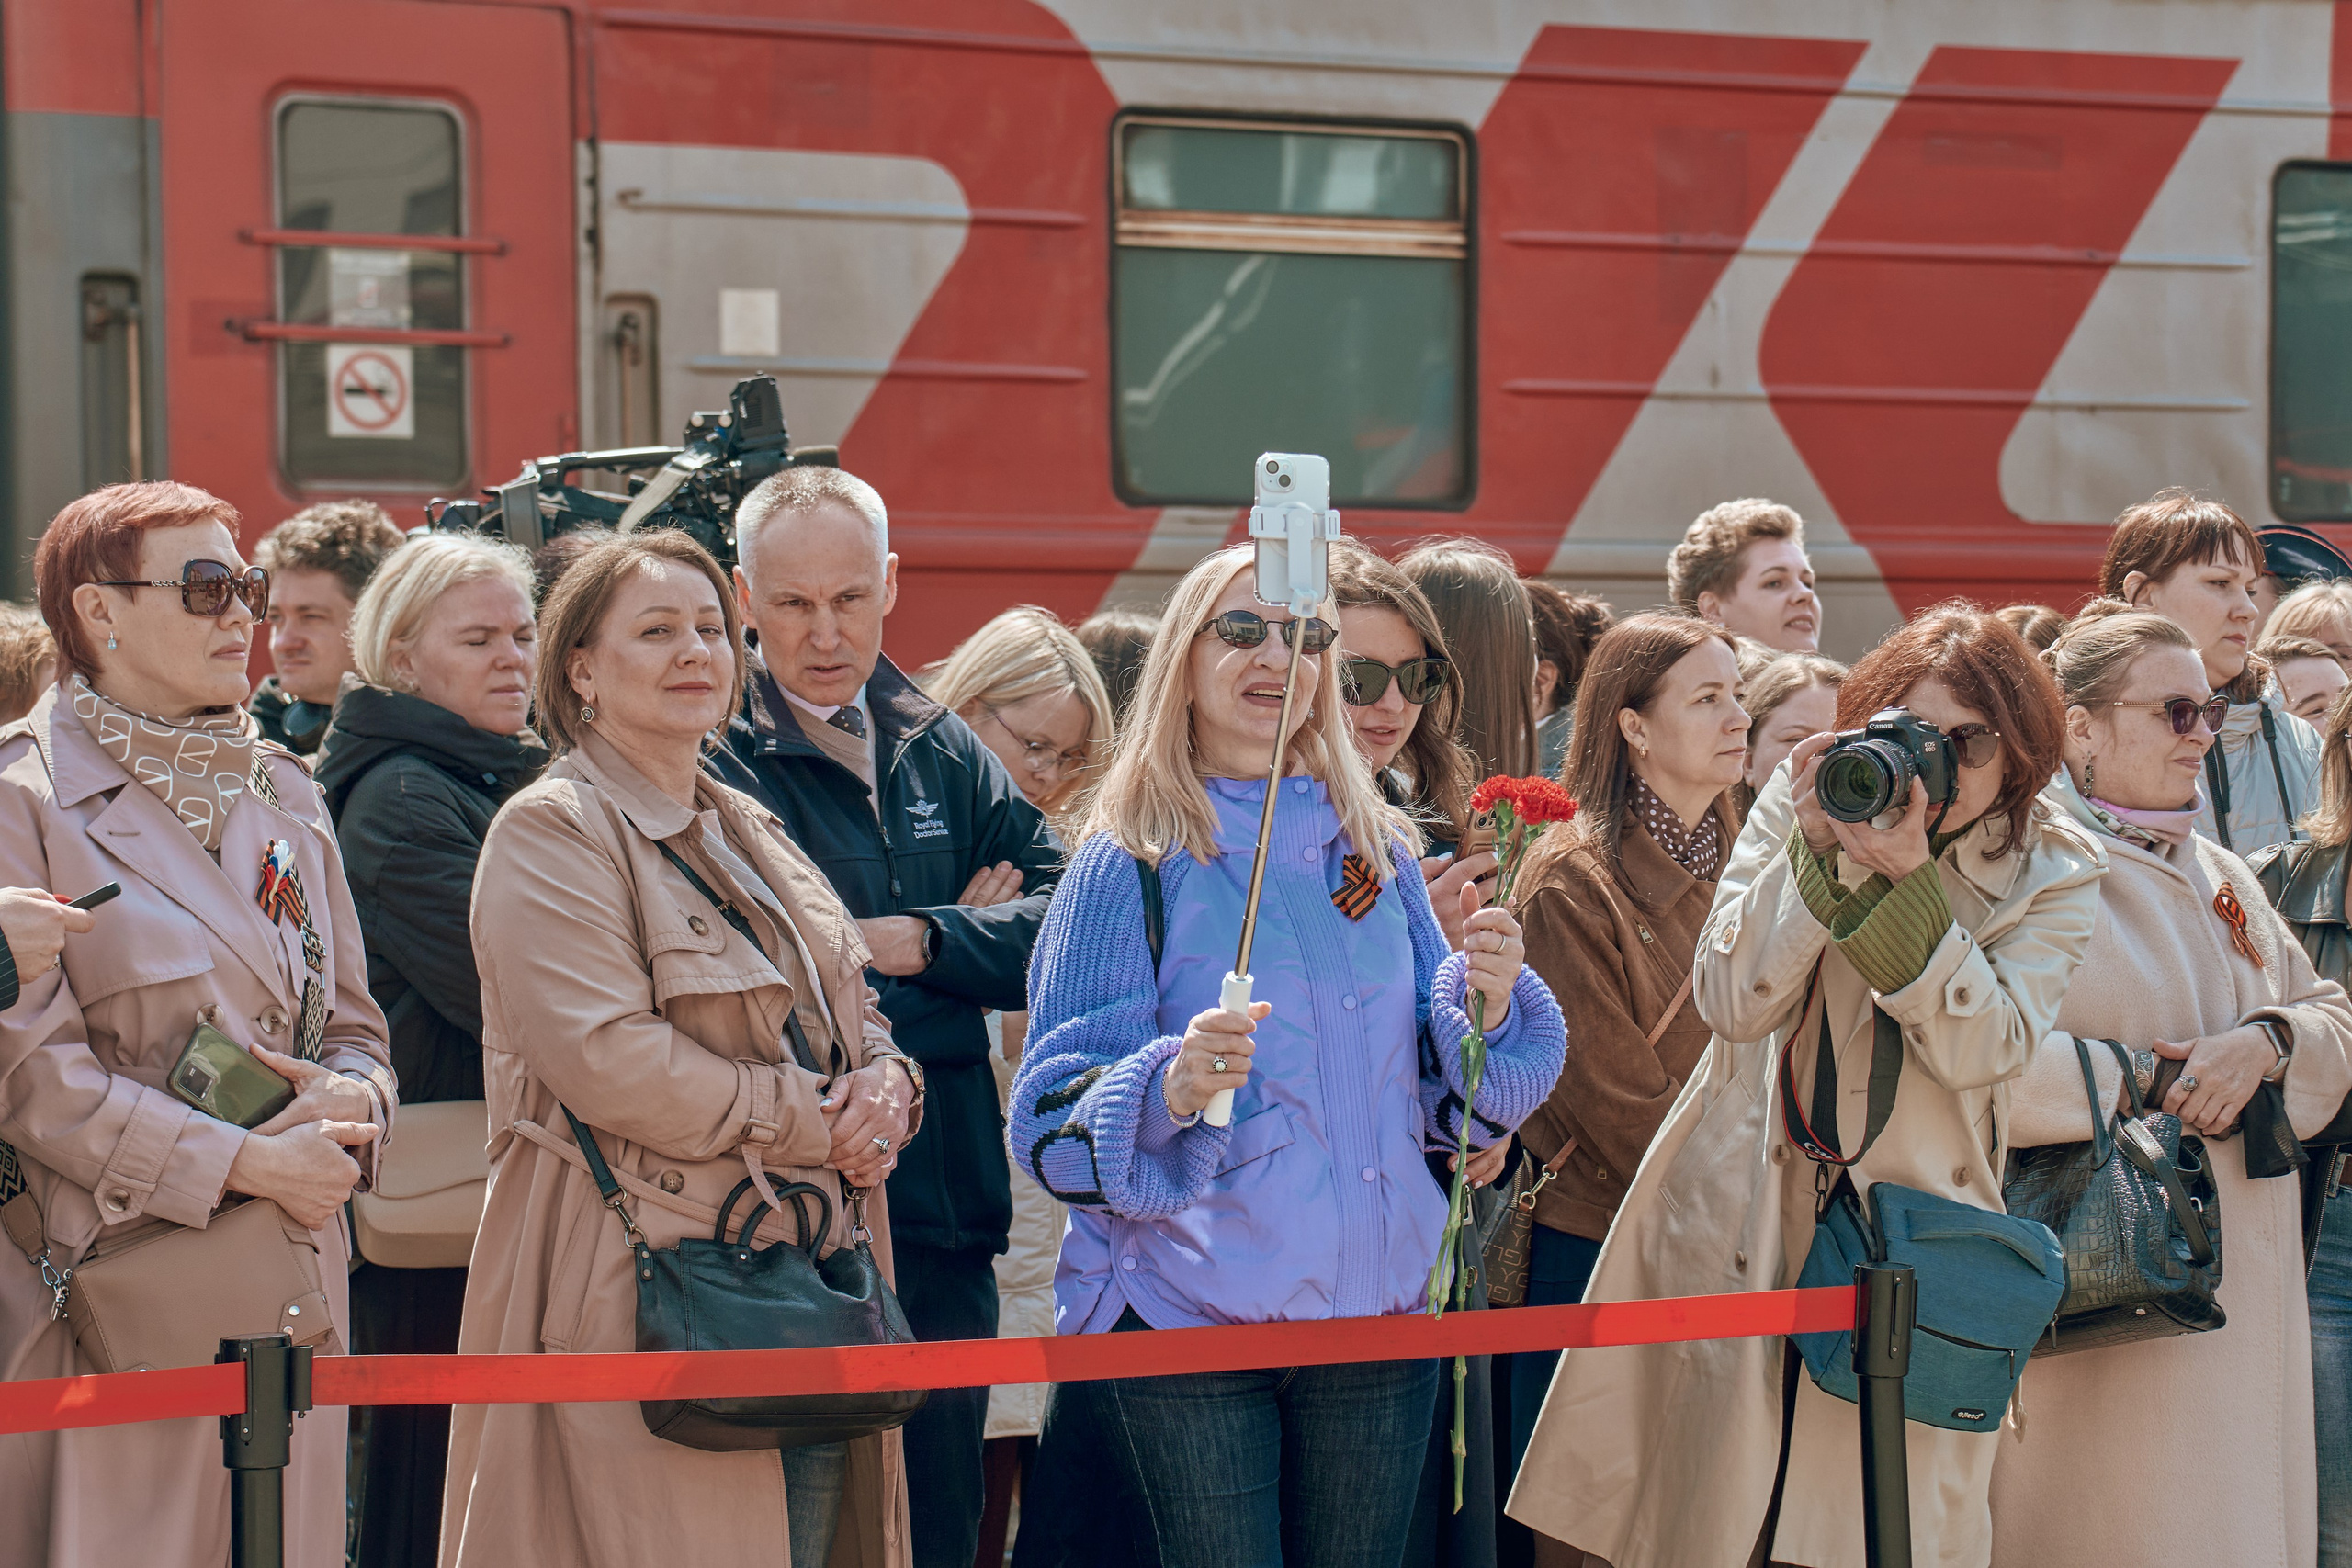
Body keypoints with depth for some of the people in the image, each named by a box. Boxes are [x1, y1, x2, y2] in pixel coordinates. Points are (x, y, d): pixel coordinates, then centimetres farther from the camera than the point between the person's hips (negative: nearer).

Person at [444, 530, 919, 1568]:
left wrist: (883, 1089, -1)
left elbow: (856, 1021, 23)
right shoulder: (552, 835, -6)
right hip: (646, 1301, -8)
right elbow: (608, 1062, -18)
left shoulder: (754, 836, 20)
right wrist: (812, 1125, -12)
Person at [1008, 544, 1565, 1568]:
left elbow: (1446, 1094, 13)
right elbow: (1055, 1124, -9)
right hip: (1189, 1310, -4)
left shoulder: (1379, 851, 10)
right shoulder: (1129, 863, -3)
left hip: (1378, 1296, 4)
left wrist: (1485, 998, -6)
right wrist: (1174, 1088, -28)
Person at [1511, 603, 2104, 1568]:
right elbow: (1730, 1002, -8)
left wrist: (1909, 880, -24)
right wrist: (1814, 848, -20)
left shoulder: (2054, 873, -1)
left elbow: (1982, 1052, -15)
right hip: (1735, 1224, 1)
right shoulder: (1800, 801, 0)